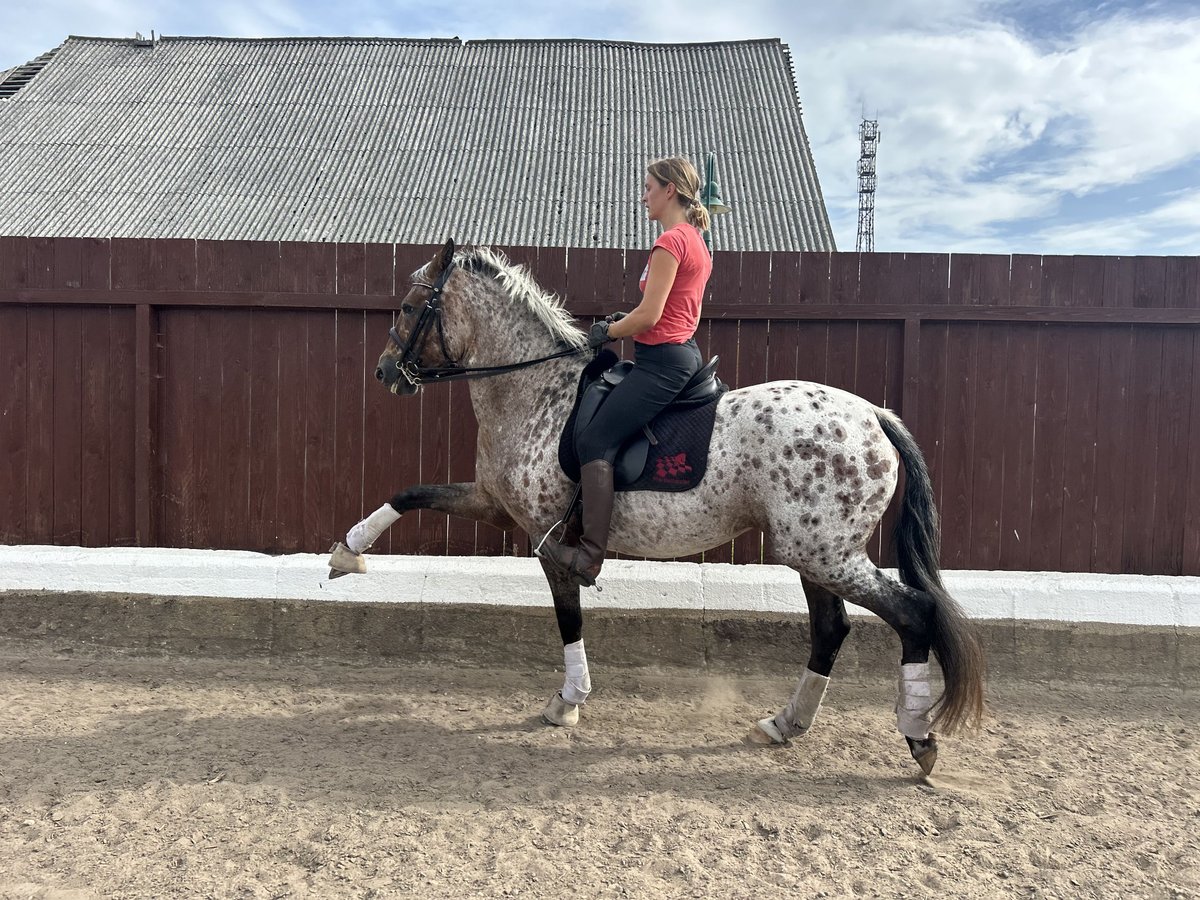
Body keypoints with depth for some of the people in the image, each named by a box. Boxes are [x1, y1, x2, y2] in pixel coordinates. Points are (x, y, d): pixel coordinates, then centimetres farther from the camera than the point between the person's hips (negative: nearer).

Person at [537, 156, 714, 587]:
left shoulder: (670, 241, -14)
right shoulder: (697, 242, 18)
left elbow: (649, 315, -19)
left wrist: (606, 332, -3)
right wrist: (623, 322, 13)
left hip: (661, 361, -11)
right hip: (684, 353, 11)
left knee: (595, 441, -15)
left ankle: (591, 555, -18)